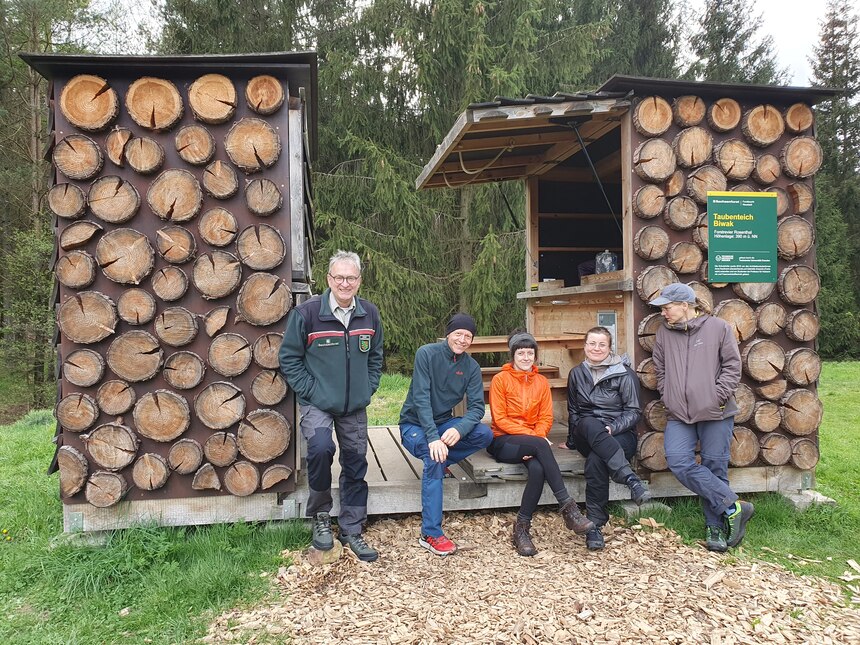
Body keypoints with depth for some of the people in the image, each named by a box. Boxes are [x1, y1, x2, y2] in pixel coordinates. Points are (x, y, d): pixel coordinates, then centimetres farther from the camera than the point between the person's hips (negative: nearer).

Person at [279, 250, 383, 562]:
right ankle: (320, 516, -1)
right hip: (317, 404, -4)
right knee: (320, 448, -28)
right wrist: (310, 392, -11)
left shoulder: (370, 314, 0)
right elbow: (289, 358, -6)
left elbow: (375, 358, 14)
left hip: (355, 408, 5)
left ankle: (351, 531, 27)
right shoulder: (307, 312, -13)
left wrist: (367, 390, 4)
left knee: (356, 463, 8)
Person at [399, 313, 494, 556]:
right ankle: (430, 534, -28)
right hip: (414, 424, -5)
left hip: (443, 422, 5)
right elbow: (421, 398, -24)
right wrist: (433, 437, -35)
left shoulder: (471, 367, -3)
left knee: (485, 434, -20)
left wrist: (459, 430, -32)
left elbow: (477, 406, -11)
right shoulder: (427, 353, -17)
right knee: (434, 457, -34)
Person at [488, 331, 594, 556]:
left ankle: (522, 528, -21)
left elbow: (546, 418, 7)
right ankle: (567, 507, -33)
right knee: (540, 444, -34)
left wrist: (536, 437, -14)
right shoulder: (500, 379, 0)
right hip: (503, 442, -3)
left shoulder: (541, 381, 13)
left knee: (538, 468, -32)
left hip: (531, 442, 4)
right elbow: (500, 419, -7)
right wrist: (534, 438, -16)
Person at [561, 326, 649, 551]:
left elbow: (633, 412, -2)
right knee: (590, 424, -38)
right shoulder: (577, 374, 13)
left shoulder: (624, 374, 1)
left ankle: (594, 525, -33)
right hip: (586, 436, 3)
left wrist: (612, 428, -19)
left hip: (620, 434, -2)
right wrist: (572, 440, 18)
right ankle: (631, 480, -49)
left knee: (595, 460, -38)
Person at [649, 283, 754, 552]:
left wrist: (718, 396, -8)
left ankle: (716, 526, 16)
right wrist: (669, 399, 3)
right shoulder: (663, 333, 11)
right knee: (678, 461, -15)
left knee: (714, 468, 1)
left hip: (716, 414, -3)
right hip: (679, 417, 3)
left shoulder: (718, 328, 1)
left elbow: (732, 366, 0)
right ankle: (733, 507, -6)